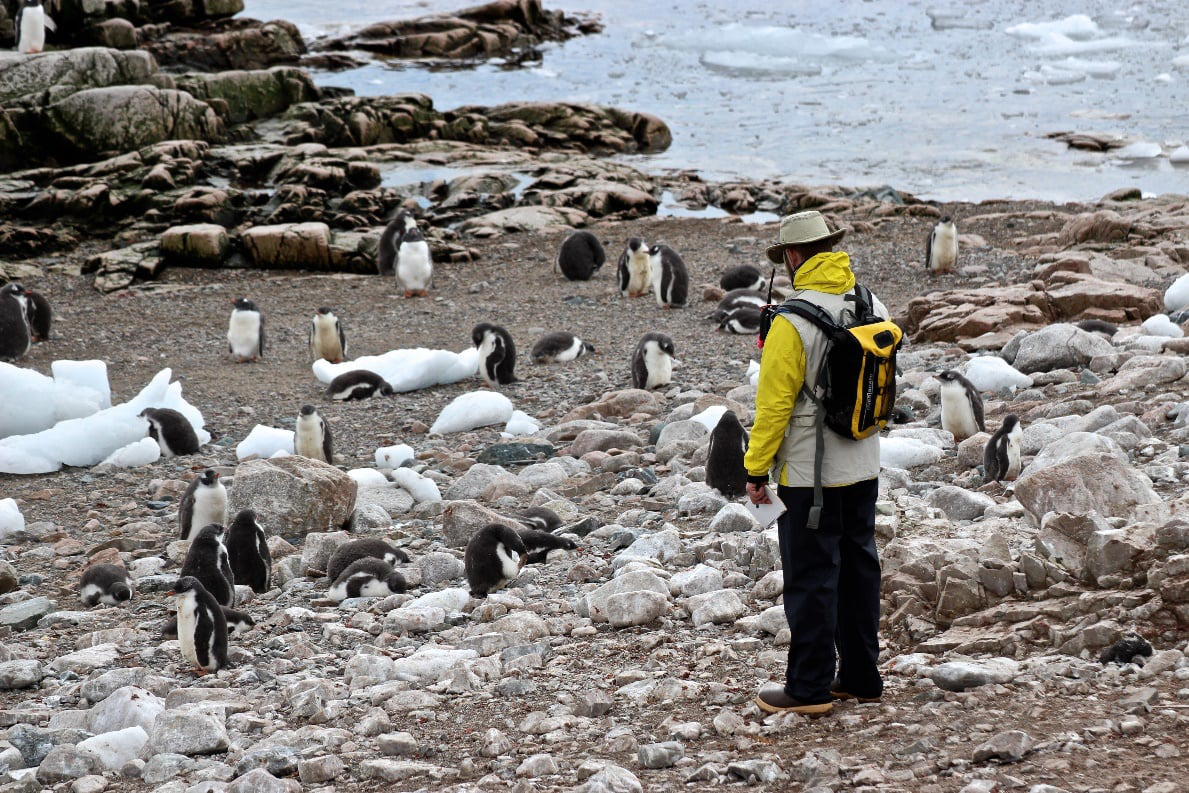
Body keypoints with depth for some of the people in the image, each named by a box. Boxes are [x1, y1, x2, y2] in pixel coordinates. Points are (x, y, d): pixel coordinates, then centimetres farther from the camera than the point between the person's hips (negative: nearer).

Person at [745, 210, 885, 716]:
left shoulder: (793, 323, -20)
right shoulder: (874, 310, 2)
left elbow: (774, 403, -17)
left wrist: (756, 468, -8)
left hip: (808, 474, -7)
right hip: (864, 467, 7)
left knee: (811, 578, 0)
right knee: (859, 567, 15)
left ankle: (810, 688, 5)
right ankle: (861, 678, 23)